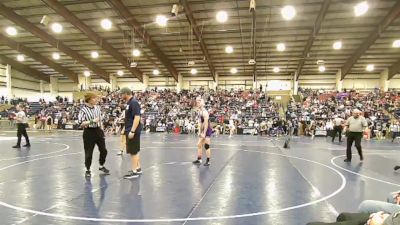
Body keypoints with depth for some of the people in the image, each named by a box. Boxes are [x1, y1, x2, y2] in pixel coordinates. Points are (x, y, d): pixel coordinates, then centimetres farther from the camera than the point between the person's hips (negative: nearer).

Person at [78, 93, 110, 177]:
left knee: (103, 150, 10)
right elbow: (81, 123, -18)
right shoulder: (83, 110, -12)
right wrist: (92, 121, -25)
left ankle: (101, 166, 32)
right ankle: (88, 170, 22)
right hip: (89, 132, -5)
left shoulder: (97, 108, 5)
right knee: (88, 152, 3)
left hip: (98, 131, 6)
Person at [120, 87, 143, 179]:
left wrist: (132, 131, -27)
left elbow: (137, 117, -24)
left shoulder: (134, 103, -17)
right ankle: (138, 169, 25)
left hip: (133, 131, -10)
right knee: (136, 150, 16)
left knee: (133, 151, -4)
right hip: (130, 130, 10)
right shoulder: (129, 103, 13)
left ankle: (134, 172, 3)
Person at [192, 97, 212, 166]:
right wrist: (200, 132, 12)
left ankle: (208, 161, 3)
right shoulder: (199, 111, 9)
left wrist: (204, 133, -21)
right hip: (203, 130, 9)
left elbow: (206, 124, -21)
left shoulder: (204, 112, -19)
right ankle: (199, 159, 19)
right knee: (199, 144, 10)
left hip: (208, 130, -9)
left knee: (206, 146, -6)